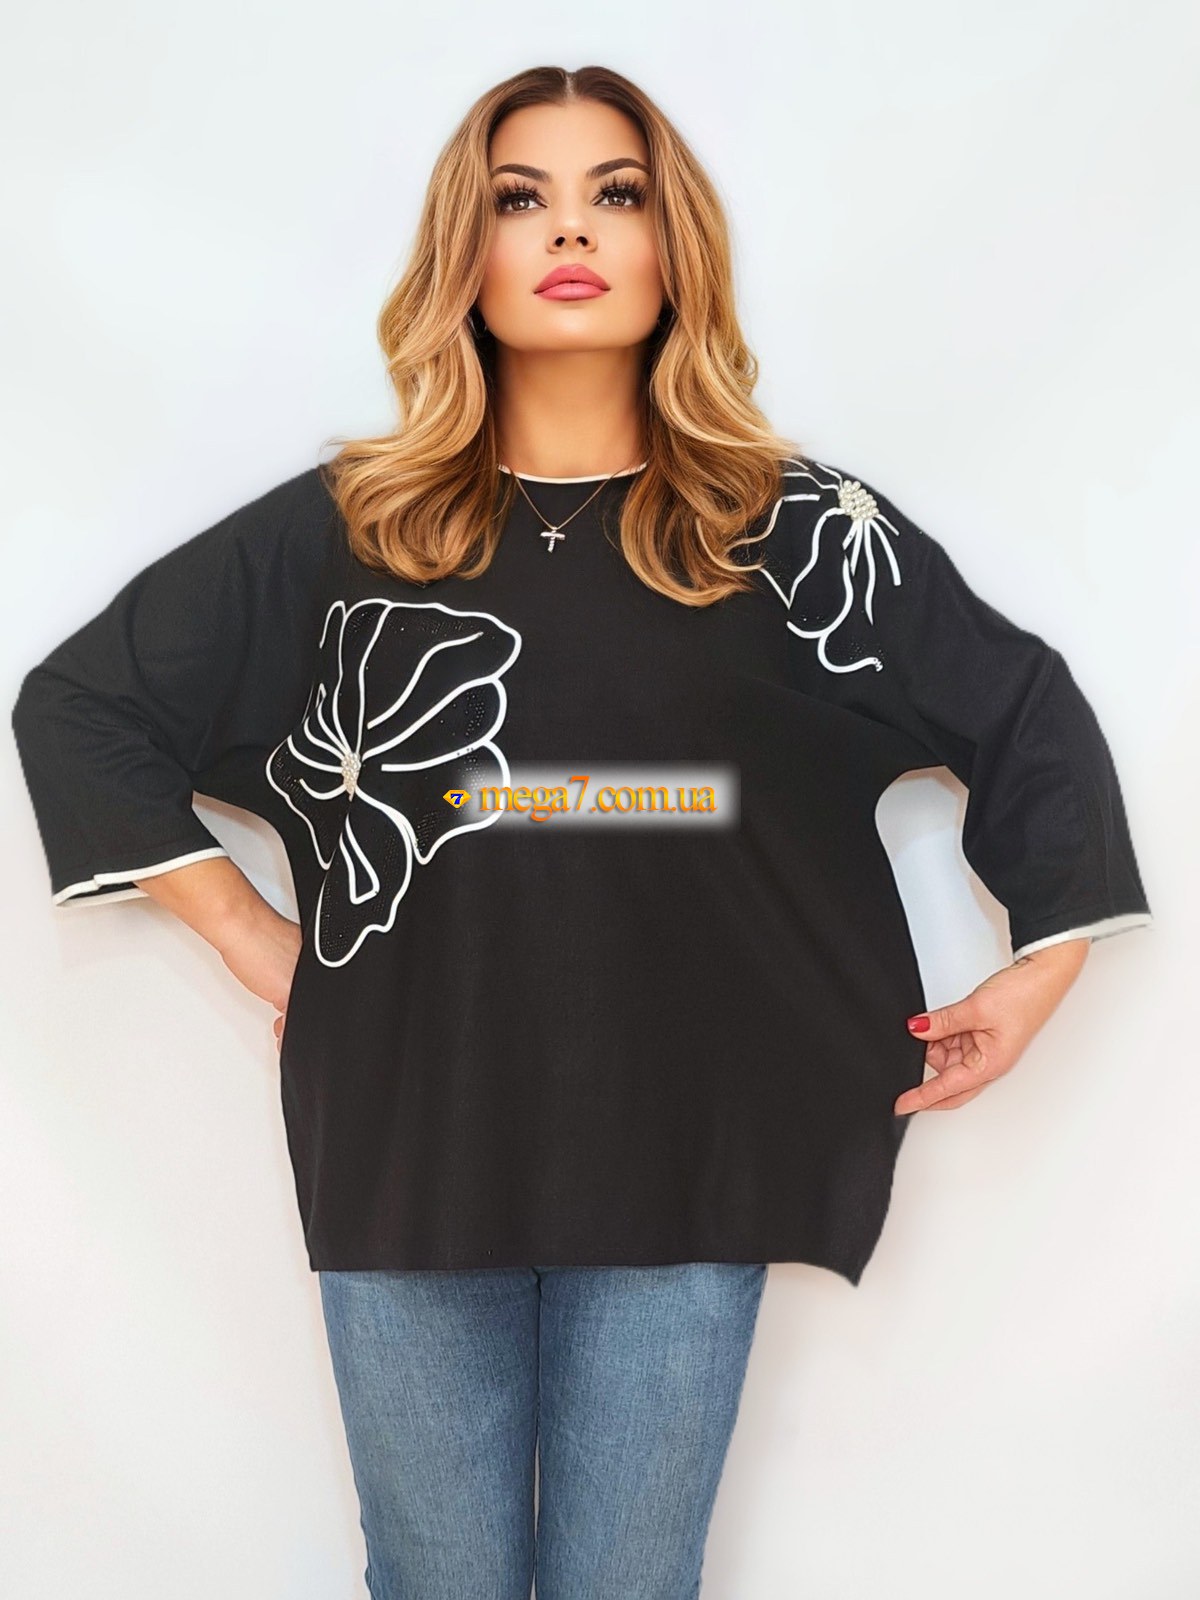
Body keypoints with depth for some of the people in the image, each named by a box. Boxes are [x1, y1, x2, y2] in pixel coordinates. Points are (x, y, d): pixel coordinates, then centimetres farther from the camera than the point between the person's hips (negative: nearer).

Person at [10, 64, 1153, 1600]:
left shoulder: (799, 530, 2)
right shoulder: (344, 528, 2)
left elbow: (1030, 720, 11)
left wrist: (1038, 976, 5)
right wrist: (244, 930, 3)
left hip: (686, 1166, 0)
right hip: (408, 1148, 1)